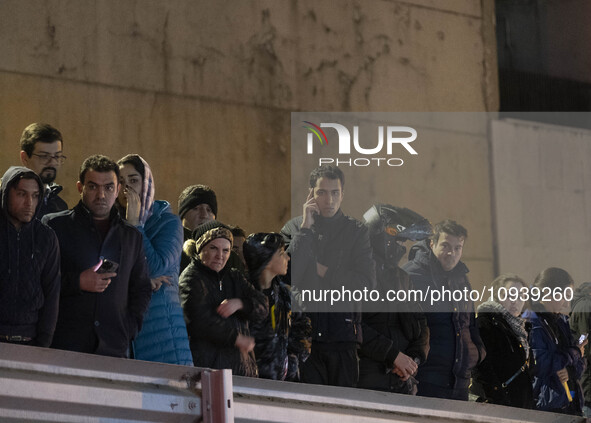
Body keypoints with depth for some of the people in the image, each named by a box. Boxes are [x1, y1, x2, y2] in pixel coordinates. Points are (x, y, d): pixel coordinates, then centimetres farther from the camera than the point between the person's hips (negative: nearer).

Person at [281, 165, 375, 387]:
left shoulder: (356, 231, 7)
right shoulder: (293, 228, 7)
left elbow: (366, 283, -1)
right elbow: (286, 277, -7)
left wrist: (322, 271, -3)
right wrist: (306, 228, -6)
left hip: (343, 332, 0)